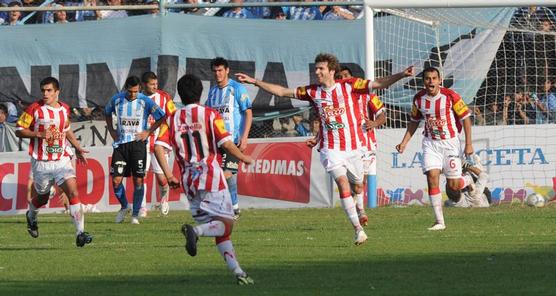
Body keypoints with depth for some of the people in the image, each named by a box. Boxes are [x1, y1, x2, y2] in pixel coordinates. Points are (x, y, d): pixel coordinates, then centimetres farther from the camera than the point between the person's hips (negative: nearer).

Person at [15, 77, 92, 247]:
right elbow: (19, 130, -7)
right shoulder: (35, 109, -8)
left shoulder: (64, 109, 6)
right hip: (41, 162, -2)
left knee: (73, 192, -14)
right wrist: (39, 134, -20)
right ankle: (31, 216, 48)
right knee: (43, 197, 12)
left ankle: (80, 233, -18)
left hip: (62, 159, 2)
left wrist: (77, 147, 17)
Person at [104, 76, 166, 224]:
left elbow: (161, 117, 4)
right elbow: (107, 112, 22)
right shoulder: (116, 99, 1)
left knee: (138, 180, -3)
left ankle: (135, 214, 9)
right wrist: (111, 131, 12)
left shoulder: (145, 101, -5)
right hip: (120, 144, 2)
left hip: (138, 143, -2)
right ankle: (124, 207, 20)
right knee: (116, 180, -5)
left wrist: (148, 132, -2)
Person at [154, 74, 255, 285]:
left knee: (219, 230, 10)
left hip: (189, 181, 5)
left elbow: (158, 146, -2)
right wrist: (244, 158, 5)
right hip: (211, 176, -5)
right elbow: (226, 144, -12)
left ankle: (237, 270, 4)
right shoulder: (210, 115, -3)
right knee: (226, 223, -5)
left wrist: (169, 175, 3)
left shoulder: (173, 119, 8)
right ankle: (195, 230, -32)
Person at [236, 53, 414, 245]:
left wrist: (401, 75, -22)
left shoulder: (349, 86, -5)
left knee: (357, 187, 11)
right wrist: (254, 82, 7)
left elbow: (379, 84, -8)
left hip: (353, 146, 0)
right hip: (330, 148, 0)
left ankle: (359, 207, 49)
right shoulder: (313, 92, 3)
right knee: (343, 183, -18)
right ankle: (358, 229, -17)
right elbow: (282, 92, 9)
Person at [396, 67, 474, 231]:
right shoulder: (419, 99, -4)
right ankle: (439, 221, -9)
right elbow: (414, 121, 13)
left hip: (450, 142, -2)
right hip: (430, 142, 3)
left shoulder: (450, 96, -15)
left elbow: (465, 117, -7)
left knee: (453, 186, -2)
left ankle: (467, 182, 38)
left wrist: (469, 144, -10)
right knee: (432, 176, -14)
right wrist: (404, 142, 7)